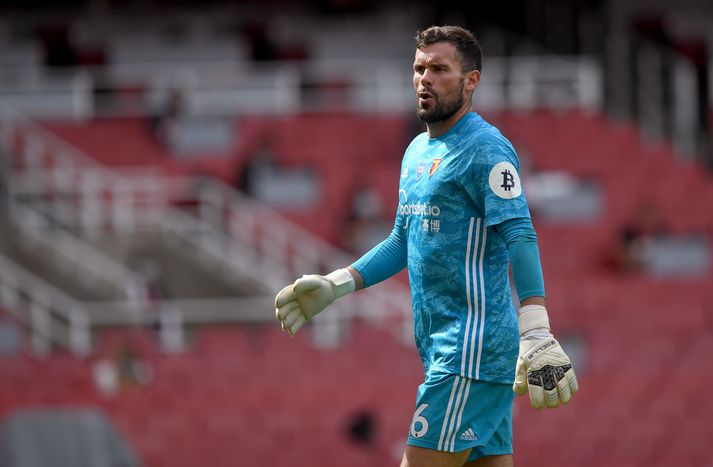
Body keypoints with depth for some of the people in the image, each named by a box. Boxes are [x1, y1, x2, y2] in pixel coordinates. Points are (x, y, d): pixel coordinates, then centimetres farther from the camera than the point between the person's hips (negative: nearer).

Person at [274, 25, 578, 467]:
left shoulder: (485, 148, -11)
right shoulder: (418, 150, 17)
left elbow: (520, 236, -21)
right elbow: (403, 241, 28)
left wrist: (536, 334, -31)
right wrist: (333, 285, 22)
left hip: (473, 351, -9)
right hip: (443, 347, 9)